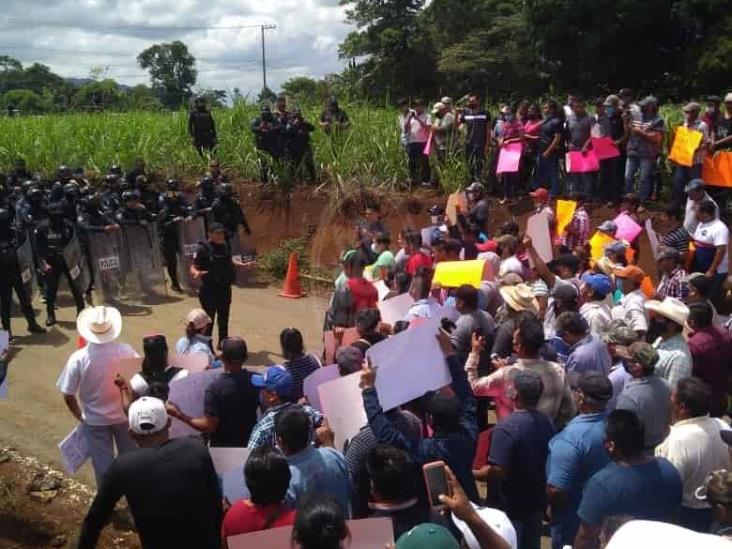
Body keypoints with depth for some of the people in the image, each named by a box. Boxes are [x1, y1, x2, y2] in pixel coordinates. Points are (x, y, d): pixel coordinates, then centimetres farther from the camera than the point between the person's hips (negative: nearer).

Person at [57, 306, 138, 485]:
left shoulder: (78, 358, -21)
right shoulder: (126, 351, -19)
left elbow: (68, 395, -14)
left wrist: (79, 416, 4)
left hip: (95, 420, -1)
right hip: (125, 415, 2)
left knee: (103, 464, 16)